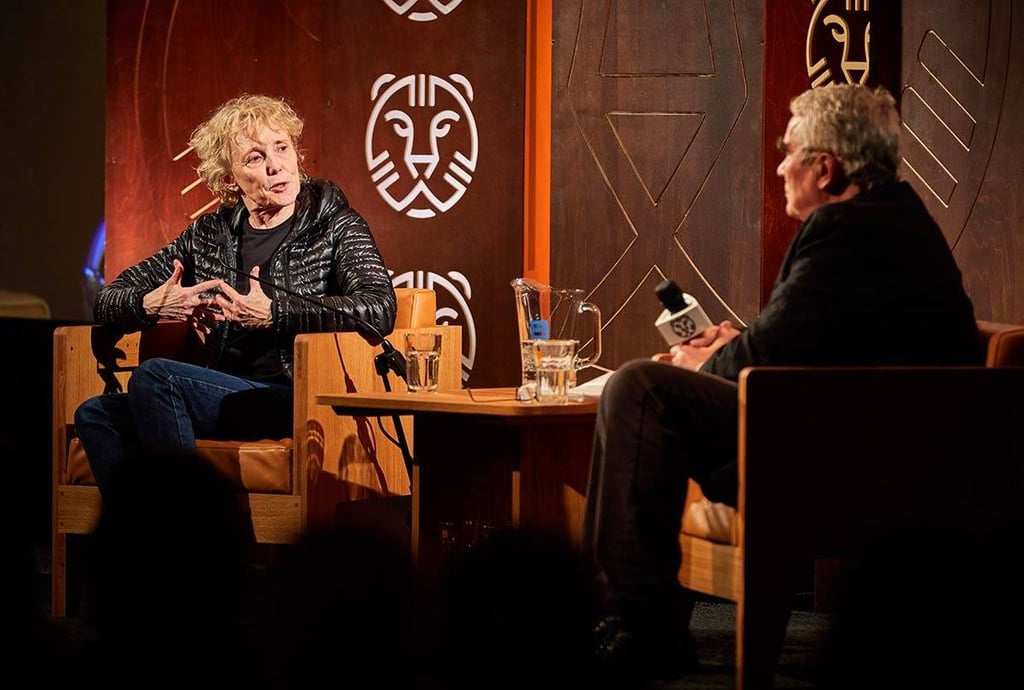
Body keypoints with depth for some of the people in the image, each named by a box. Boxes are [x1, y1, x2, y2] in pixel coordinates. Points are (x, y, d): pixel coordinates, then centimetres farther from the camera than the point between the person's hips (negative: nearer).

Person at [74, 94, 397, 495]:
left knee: (155, 376, -25)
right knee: (95, 416, -17)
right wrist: (151, 306, -8)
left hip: (299, 403, -5)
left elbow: (380, 310, -16)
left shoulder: (335, 227, 3)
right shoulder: (209, 234, 16)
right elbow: (109, 300, 16)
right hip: (225, 398, 6)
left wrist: (272, 313, -22)